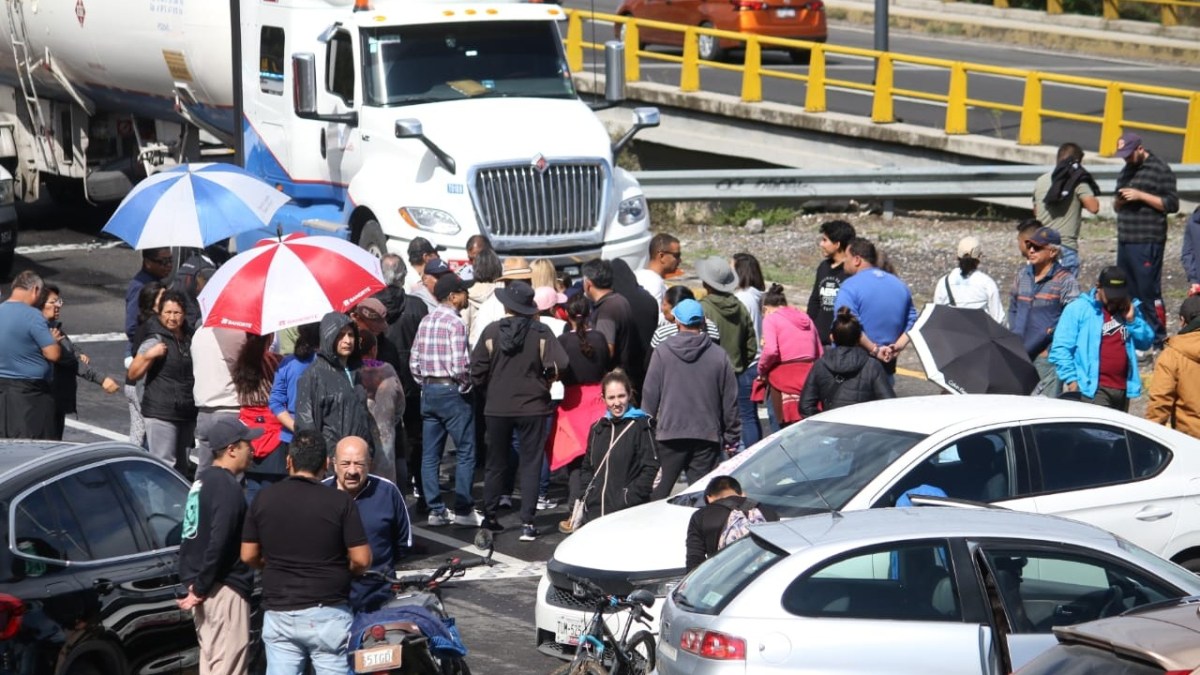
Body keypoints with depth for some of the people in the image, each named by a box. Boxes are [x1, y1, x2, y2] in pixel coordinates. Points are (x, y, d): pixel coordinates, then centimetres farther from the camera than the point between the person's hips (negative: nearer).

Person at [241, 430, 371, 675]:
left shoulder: (264, 499, 0)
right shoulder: (341, 502, -10)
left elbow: (248, 556, 5)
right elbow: (361, 560, -10)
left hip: (278, 613, 3)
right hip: (327, 615, -3)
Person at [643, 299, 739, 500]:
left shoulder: (662, 352, -3)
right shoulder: (718, 355, 1)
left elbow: (650, 395, -1)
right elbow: (730, 400, 5)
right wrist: (732, 438, 13)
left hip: (670, 434, -1)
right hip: (707, 437, 1)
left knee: (657, 492, 6)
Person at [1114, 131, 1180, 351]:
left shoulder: (1160, 170, -5)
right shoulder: (1126, 171, 19)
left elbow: (1172, 204, -10)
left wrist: (1140, 196, -16)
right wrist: (1118, 202, 3)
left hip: (1148, 243, -8)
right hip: (1125, 241, 8)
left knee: (1148, 292, -9)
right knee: (1126, 292, 10)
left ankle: (1157, 342, -5)